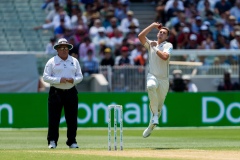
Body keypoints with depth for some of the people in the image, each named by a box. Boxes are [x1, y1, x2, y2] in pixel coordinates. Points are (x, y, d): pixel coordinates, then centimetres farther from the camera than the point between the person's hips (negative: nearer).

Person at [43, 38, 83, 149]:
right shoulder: (52, 62, 2)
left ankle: (72, 141, 10)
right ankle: (52, 141, 2)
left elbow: (80, 76, 13)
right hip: (56, 92, -3)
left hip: (71, 92, 3)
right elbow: (45, 77, -4)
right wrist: (59, 80, -16)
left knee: (72, 119, 2)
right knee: (53, 118, -4)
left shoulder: (74, 61, 13)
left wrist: (73, 80, -9)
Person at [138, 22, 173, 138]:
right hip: (152, 76, 0)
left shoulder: (168, 45, 3)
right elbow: (140, 36, -6)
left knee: (159, 105, 4)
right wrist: (153, 25, -3)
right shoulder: (150, 44, 10)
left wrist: (155, 48, -7)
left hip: (164, 79, 0)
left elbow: (165, 57, -17)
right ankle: (155, 114, -26)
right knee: (151, 86, -37)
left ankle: (151, 126, 24)